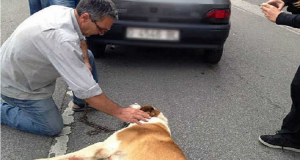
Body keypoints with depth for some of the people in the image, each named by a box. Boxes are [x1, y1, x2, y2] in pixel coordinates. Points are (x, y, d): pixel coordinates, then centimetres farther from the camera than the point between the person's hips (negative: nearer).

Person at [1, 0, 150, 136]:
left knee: (86, 56, 0)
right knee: (53, 128, -1)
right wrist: (119, 112, -27)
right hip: (16, 85, -8)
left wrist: (84, 62, -8)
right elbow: (86, 89, -36)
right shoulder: (63, 40, -39)